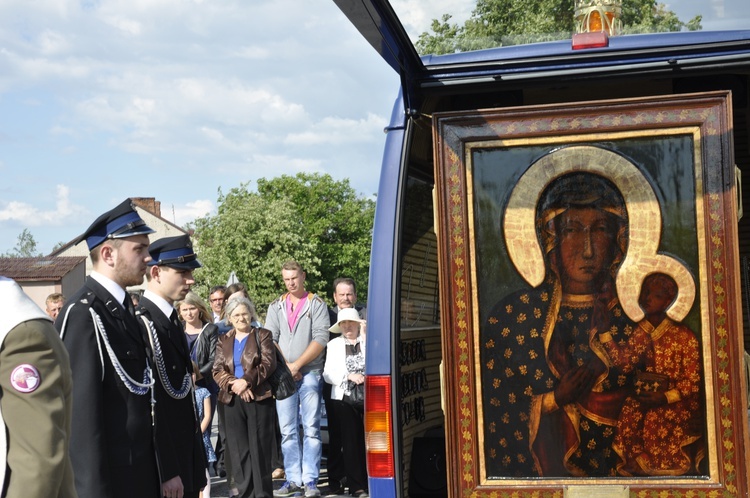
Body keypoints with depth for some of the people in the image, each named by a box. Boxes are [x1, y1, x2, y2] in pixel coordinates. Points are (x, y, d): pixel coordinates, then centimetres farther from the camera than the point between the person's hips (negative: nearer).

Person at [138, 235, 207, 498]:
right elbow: (150, 407, -21)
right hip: (166, 465, -9)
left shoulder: (171, 319, 11)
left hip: (187, 457, 9)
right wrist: (167, 471, -21)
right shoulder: (143, 323, -18)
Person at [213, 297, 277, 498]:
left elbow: (268, 363, -6)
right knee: (239, 448, 3)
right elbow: (217, 370, 6)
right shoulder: (223, 340, 15)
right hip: (233, 400, 3)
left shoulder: (263, 335, 6)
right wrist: (234, 384, -12)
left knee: (260, 447, -2)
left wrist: (247, 380, -17)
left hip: (259, 398, -3)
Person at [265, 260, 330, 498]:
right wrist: (285, 367, -7)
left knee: (311, 428, -4)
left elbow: (321, 338, -8)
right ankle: (293, 479, 9)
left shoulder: (317, 304, 2)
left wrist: (297, 364, -13)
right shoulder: (276, 306, 11)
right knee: (287, 430, 3)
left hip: (310, 373, -3)